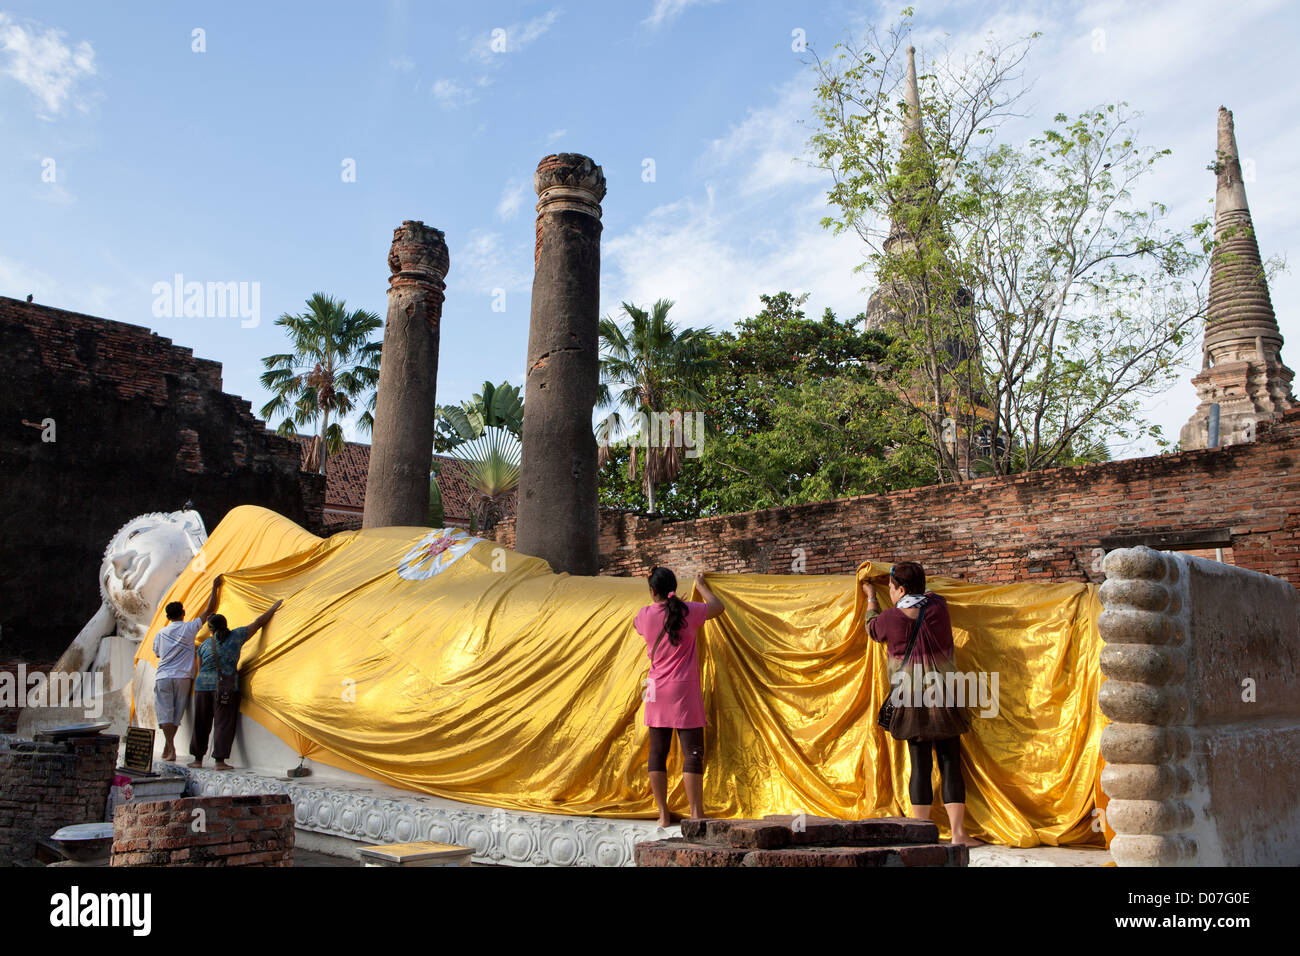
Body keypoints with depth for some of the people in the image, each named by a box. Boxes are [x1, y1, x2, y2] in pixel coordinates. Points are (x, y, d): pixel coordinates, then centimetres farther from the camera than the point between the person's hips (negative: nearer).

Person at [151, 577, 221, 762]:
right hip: (182, 677, -1)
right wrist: (214, 587, 12)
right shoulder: (189, 628, 0)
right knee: (176, 714, 7)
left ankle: (170, 749, -15)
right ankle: (167, 749, 9)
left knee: (165, 713, -3)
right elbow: (209, 610, 5)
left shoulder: (161, 633, 7)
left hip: (163, 677, 1)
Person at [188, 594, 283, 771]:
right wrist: (273, 609, 14)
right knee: (223, 724, 0)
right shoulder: (236, 636, -1)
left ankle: (198, 759, 23)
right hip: (227, 688, -3)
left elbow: (200, 669, 12)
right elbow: (258, 623, 4)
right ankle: (220, 761, -2)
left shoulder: (203, 646, 7)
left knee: (201, 724, 13)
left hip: (203, 686, 3)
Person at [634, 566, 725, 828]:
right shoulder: (689, 611, -6)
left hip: (656, 691, 3)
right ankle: (696, 814, 1)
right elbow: (718, 607, 12)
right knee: (692, 753, 1)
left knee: (657, 752, 9)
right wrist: (701, 586, 27)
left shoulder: (645, 615, 0)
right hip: (684, 690, -3)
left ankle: (663, 814, 14)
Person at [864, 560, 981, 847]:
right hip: (942, 699, 0)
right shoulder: (938, 606, -7)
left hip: (909, 701, 0)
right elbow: (927, 595, 19)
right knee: (950, 764, 5)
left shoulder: (890, 618, -10)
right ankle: (958, 833, 6)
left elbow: (871, 627, 14)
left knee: (920, 765, 7)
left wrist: (871, 597, 30)